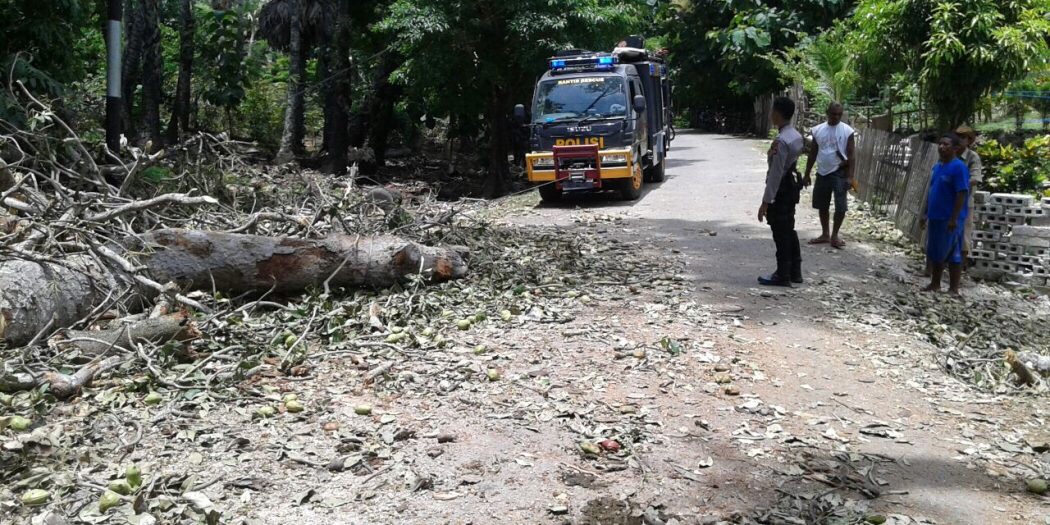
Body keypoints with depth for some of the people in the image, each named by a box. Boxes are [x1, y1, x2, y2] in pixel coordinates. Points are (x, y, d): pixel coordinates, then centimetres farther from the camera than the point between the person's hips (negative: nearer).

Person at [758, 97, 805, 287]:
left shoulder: (781, 141, -23)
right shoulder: (796, 135, 7)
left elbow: (775, 173, -24)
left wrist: (766, 201, -21)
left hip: (781, 191, -9)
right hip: (792, 187, 9)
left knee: (781, 233, 0)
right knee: (789, 230, 18)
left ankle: (782, 275, 8)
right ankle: (795, 271, 26)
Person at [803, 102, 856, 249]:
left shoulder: (847, 131, -6)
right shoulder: (818, 130, 4)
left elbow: (851, 155, -7)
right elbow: (812, 154, 10)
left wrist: (850, 176, -14)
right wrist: (807, 174, 9)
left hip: (840, 172, -4)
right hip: (822, 173, 4)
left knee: (840, 206, -4)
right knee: (822, 205, 10)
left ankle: (835, 235, 10)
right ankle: (825, 234, 23)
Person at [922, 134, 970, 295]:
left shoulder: (958, 167, -13)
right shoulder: (937, 167, 13)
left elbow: (962, 194, -18)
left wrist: (954, 218, -21)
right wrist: (926, 214, 19)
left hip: (949, 219, -8)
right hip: (935, 218, 8)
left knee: (952, 254, 0)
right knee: (934, 253, 13)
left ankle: (954, 289, 9)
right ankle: (935, 284, 23)